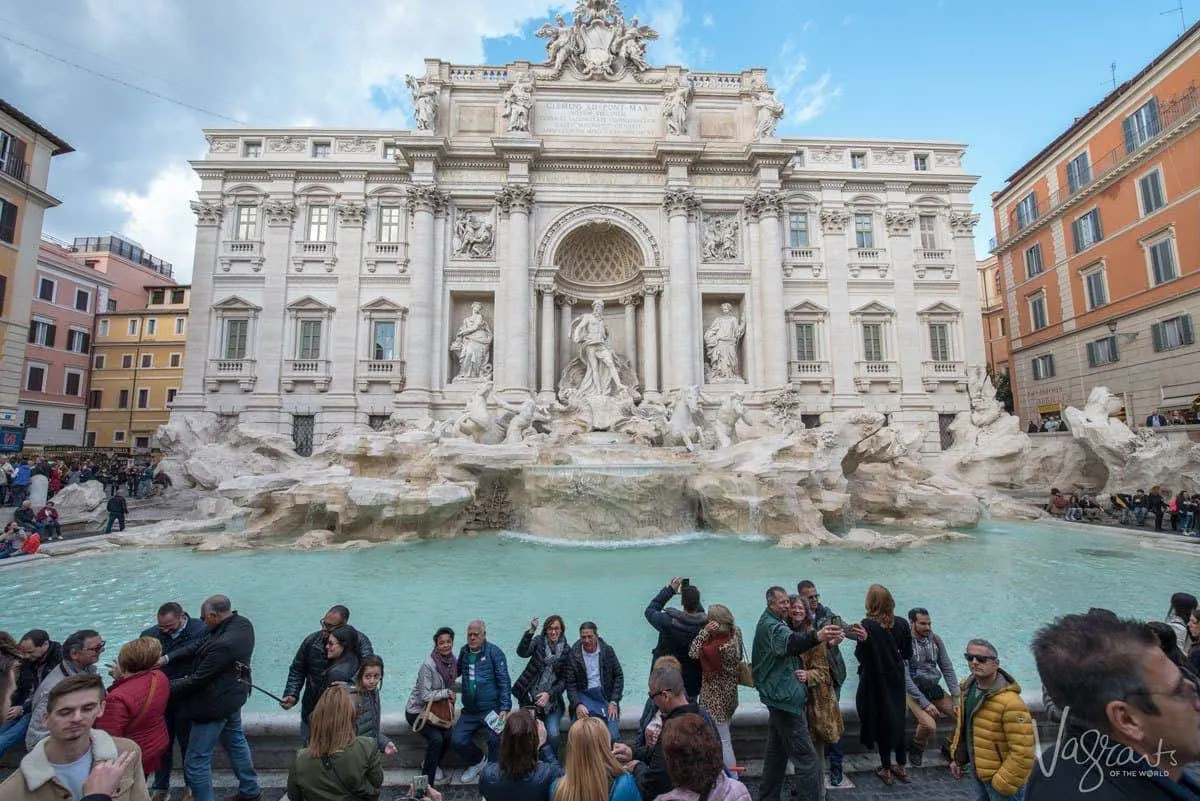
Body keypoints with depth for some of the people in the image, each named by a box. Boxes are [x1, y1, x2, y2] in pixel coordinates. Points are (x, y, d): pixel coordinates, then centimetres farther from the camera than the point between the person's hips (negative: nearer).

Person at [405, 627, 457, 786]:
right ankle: (426, 782, -3)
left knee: (447, 736, -11)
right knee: (436, 738, -22)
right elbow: (425, 696, -27)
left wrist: (450, 699, -10)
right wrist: (447, 693, -20)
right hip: (417, 711, -6)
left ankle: (429, 764, 19)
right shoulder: (428, 665, -27)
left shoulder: (452, 661, -7)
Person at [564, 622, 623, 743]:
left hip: (606, 695, 1)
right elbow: (570, 684, -1)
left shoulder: (607, 650, 1)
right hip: (584, 695, -1)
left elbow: (618, 676, 5)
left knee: (612, 735, -17)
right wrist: (577, 705, -16)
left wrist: (614, 702, -5)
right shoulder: (573, 655, -3)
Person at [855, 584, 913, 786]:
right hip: (896, 680, 3)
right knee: (897, 719, 19)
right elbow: (908, 654, 1)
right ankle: (901, 767, 30)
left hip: (875, 680, -3)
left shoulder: (867, 625, -23)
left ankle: (886, 770, 22)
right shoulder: (902, 624, -10)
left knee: (881, 722, 11)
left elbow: (860, 654, -15)